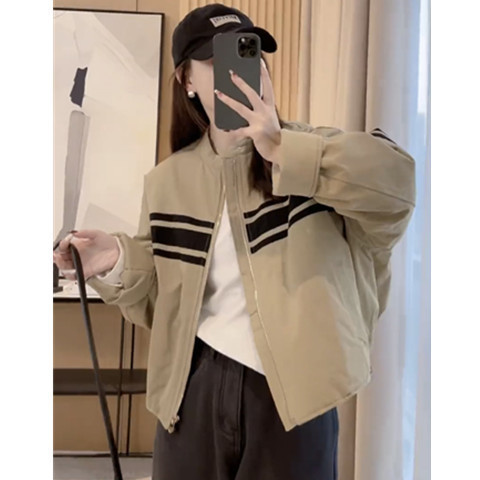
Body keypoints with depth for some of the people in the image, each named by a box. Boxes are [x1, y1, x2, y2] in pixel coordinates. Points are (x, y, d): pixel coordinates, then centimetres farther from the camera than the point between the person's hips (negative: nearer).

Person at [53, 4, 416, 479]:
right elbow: (162, 299, 11)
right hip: (196, 390, 3)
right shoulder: (168, 181, 5)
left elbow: (396, 181, -23)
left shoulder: (309, 149, -4)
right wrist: (117, 263, -8)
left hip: (293, 396, -2)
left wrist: (283, 151, -27)